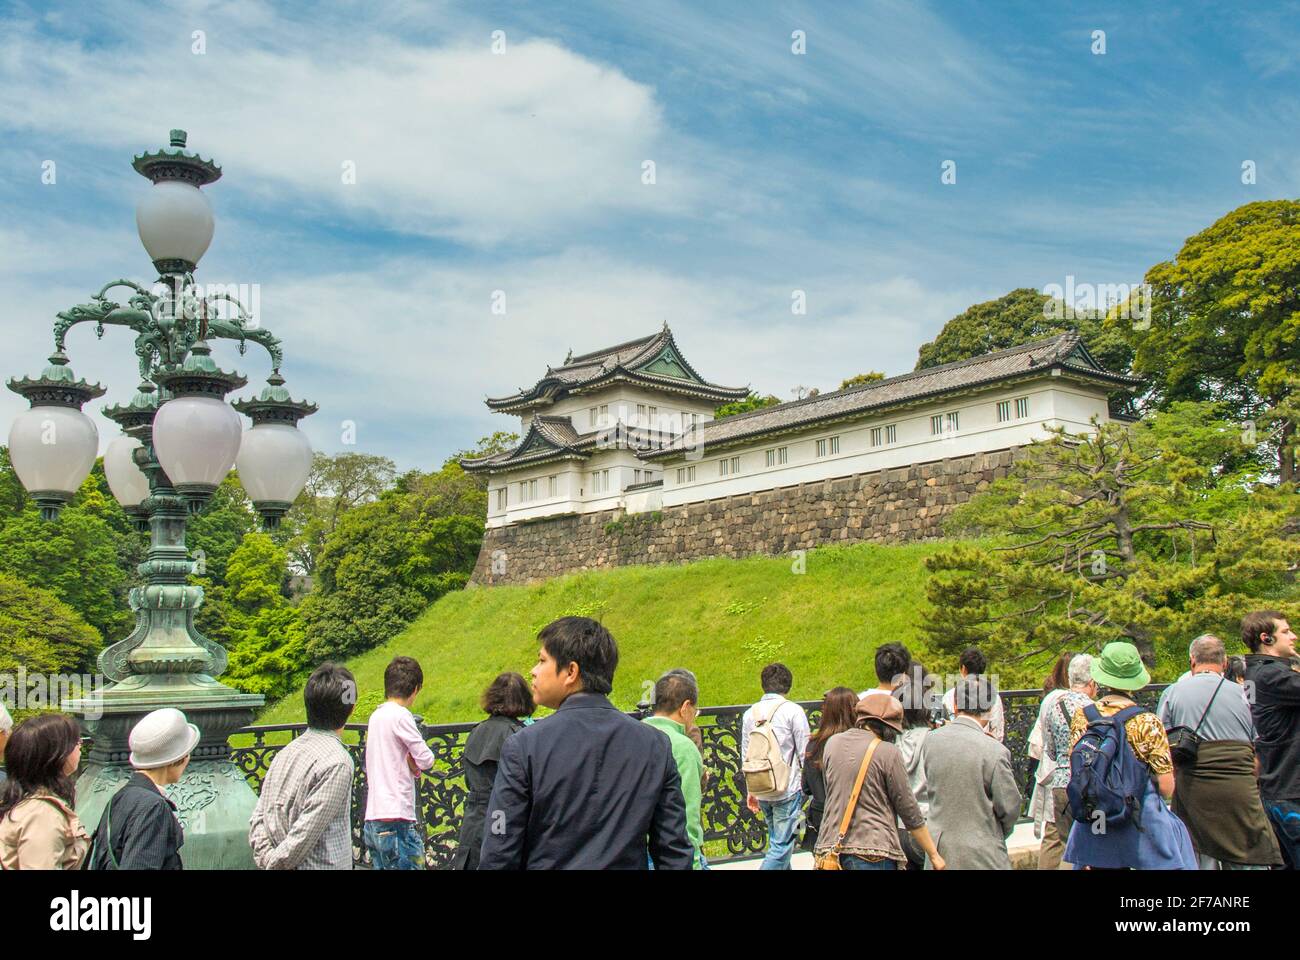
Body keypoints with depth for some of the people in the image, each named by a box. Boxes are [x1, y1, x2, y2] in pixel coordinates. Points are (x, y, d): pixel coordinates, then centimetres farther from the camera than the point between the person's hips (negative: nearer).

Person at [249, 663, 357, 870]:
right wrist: (276, 863, -6)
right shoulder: (337, 762, -17)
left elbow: (258, 819, 8)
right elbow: (305, 834, -17)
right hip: (320, 865, -8)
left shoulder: (286, 752, 6)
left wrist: (267, 858, 2)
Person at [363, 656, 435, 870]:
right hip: (396, 820, -8)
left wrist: (410, 762, -3)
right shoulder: (400, 716, -11)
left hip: (373, 819, 8)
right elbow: (426, 760, -9)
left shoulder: (376, 716, 13)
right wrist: (415, 761, 9)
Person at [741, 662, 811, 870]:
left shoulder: (750, 713, 7)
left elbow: (746, 755, 11)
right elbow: (805, 753, -8)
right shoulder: (792, 710, -9)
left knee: (776, 841, 20)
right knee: (782, 846, -4)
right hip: (788, 790, -5)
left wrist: (750, 790, 19)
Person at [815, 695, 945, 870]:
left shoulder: (832, 743, 6)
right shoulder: (889, 753, -8)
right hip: (874, 852, -5)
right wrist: (934, 855, 5)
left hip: (831, 845, 5)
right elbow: (909, 811, -4)